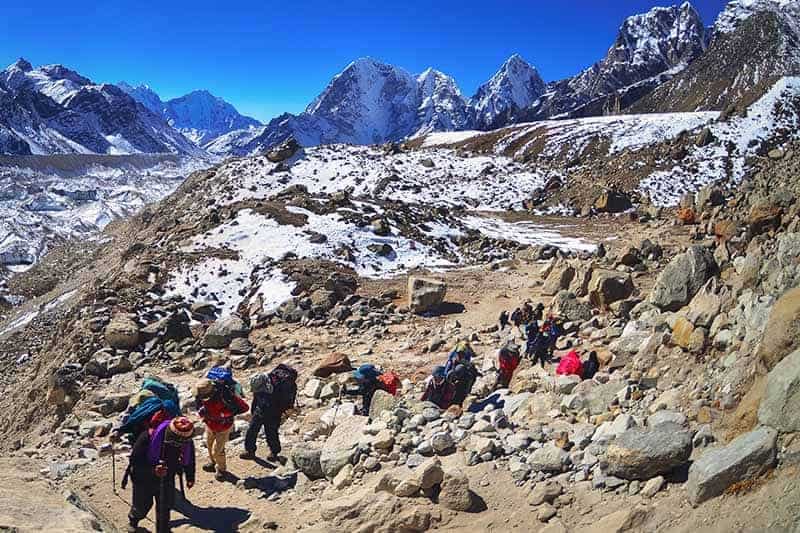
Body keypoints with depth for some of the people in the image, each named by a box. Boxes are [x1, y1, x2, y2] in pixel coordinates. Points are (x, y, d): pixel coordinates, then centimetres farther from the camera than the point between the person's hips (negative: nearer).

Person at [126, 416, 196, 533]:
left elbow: (189, 459, -1)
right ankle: (133, 519, 49)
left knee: (165, 508, 6)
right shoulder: (148, 437, -37)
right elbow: (135, 461, -28)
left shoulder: (187, 442, -23)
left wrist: (190, 477, 10)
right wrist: (152, 471, -43)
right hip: (144, 477, -2)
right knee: (142, 505, 15)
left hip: (167, 478, 2)